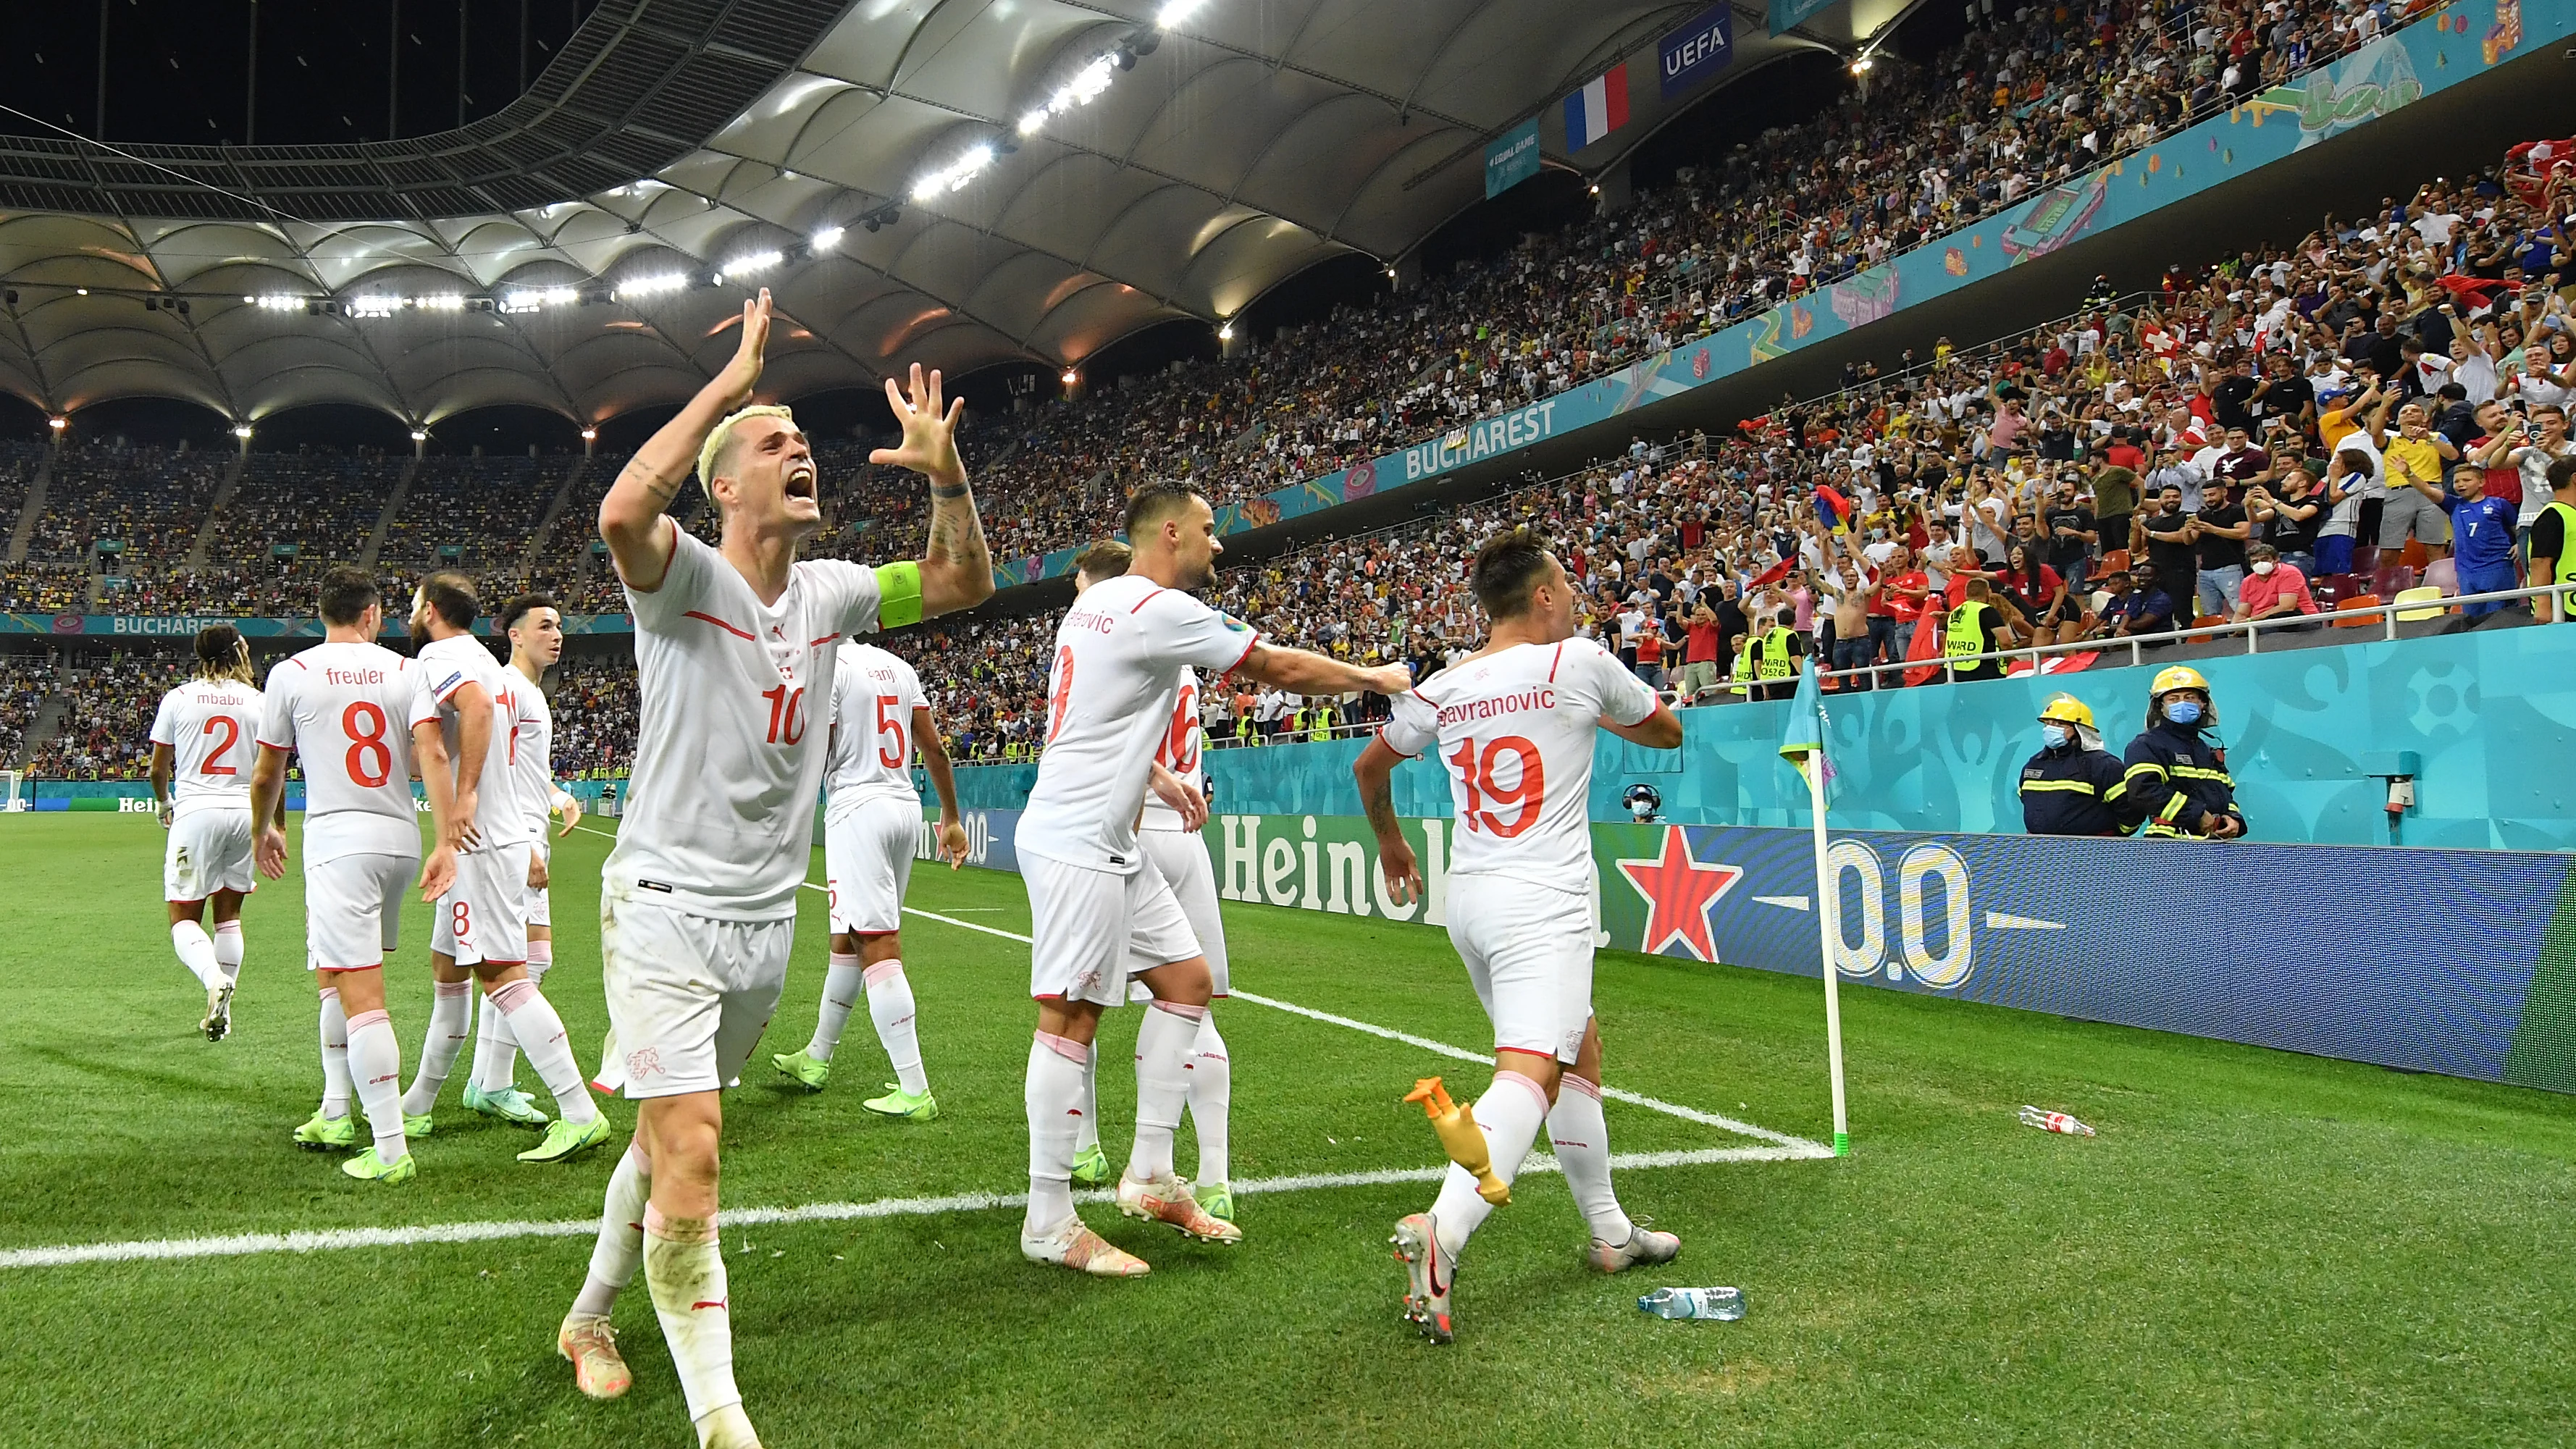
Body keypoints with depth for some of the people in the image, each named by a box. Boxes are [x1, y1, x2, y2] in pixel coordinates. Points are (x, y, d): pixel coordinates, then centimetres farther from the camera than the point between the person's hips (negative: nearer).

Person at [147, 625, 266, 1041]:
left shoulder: (178, 698, 3)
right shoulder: (259, 701, 4)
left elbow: (159, 767, 9)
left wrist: (164, 803, 29)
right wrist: (278, 826, 14)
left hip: (196, 811, -2)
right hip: (245, 813, 2)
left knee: (184, 919, 2)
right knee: (228, 916, 14)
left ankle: (214, 979, -27)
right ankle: (221, 1011, 14)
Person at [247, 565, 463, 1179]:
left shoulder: (290, 674, 0)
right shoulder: (406, 671, 5)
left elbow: (268, 772, 8)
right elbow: (431, 755, -8)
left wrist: (264, 831, 26)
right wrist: (447, 842, -11)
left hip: (338, 841, -5)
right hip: (400, 839, 5)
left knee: (359, 994, -8)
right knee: (337, 974, 24)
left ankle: (391, 1150, -11)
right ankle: (336, 1115, 33)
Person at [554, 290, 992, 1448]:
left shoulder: (829, 594, 6)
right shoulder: (684, 579, -12)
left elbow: (962, 583, 9)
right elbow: (623, 512, -34)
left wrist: (944, 472, -7)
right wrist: (730, 380, -27)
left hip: (768, 917, 6)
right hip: (666, 906, -6)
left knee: (672, 1139, 20)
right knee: (690, 1156, -12)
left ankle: (590, 1318, 43)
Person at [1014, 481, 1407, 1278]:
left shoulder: (1095, 601, 15)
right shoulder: (1161, 610, -14)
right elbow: (1283, 668, -7)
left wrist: (1157, 776, 27)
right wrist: (1374, 678, 7)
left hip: (1109, 841, 10)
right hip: (1076, 844, -10)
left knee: (1186, 978, 11)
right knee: (1071, 1016, -6)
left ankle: (1150, 1173, 16)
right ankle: (1048, 1222, 3)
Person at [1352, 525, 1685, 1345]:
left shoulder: (1442, 689, 7)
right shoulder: (1579, 661, -6)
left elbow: (1369, 768, 22)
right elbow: (1668, 731, 11)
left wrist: (1390, 844, 39)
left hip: (1468, 900, 7)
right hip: (1542, 906, -7)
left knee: (1581, 1048, 21)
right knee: (1528, 1077, -16)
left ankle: (1610, 1235, 29)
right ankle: (1441, 1231, -36)